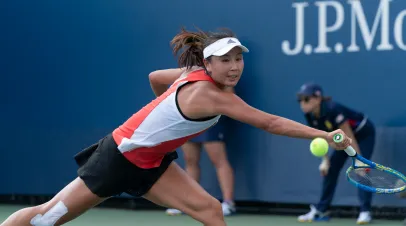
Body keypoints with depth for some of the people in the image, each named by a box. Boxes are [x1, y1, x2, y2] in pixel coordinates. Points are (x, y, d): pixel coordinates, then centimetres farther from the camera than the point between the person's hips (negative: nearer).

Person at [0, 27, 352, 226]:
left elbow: (155, 77, 14)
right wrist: (325, 136, -36)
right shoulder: (208, 94, -31)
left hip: (149, 162, 9)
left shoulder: (195, 76, -5)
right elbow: (269, 122, -35)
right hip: (120, 155, -9)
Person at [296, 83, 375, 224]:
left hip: (364, 134, -8)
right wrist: (325, 159, -5)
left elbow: (349, 136, -33)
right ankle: (321, 210, 10)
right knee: (330, 169, 3)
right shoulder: (310, 116, -15)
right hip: (344, 136, 8)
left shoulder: (333, 110, -37)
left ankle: (365, 212, -16)